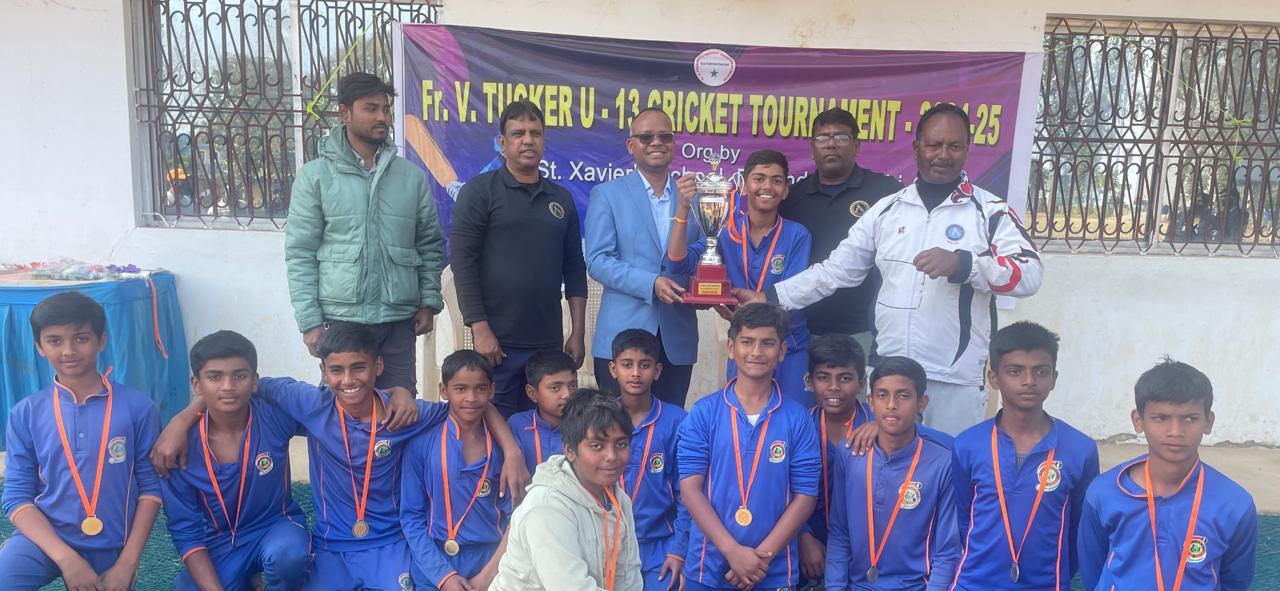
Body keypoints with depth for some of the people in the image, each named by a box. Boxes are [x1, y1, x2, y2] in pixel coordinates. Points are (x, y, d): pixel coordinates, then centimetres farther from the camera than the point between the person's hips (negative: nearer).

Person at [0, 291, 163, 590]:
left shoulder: (137, 407, -6)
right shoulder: (26, 412, -1)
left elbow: (151, 486, -3)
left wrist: (126, 564, -10)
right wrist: (66, 558, -16)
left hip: (110, 550, 0)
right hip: (46, 538, 0)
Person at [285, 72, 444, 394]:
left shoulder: (412, 176, 8)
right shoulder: (315, 176, 1)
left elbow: (430, 245, 11)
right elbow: (300, 254, -1)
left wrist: (429, 302, 3)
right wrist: (310, 321, -7)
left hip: (399, 321, 2)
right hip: (340, 320, -2)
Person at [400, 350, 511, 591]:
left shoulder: (502, 444, 1)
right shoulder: (421, 443, -3)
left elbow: (515, 515, 1)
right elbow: (411, 516, -1)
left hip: (491, 561, 1)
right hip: (434, 564, 0)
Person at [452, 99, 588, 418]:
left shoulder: (561, 198, 12)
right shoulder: (480, 191, -1)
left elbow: (574, 268, 13)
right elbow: (463, 262, -7)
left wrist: (578, 333, 8)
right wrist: (480, 329, -13)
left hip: (549, 341, 4)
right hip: (498, 341, -4)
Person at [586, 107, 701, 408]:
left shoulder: (692, 195, 11)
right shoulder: (607, 194, 2)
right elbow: (597, 260, -7)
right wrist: (651, 283, -18)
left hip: (678, 337, 3)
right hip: (622, 336, -3)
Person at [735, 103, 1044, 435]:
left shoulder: (990, 211, -1)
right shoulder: (887, 210, 8)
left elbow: (1030, 275, -12)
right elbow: (836, 270, 9)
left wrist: (962, 262, -27)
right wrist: (769, 298, 3)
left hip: (955, 380, -3)